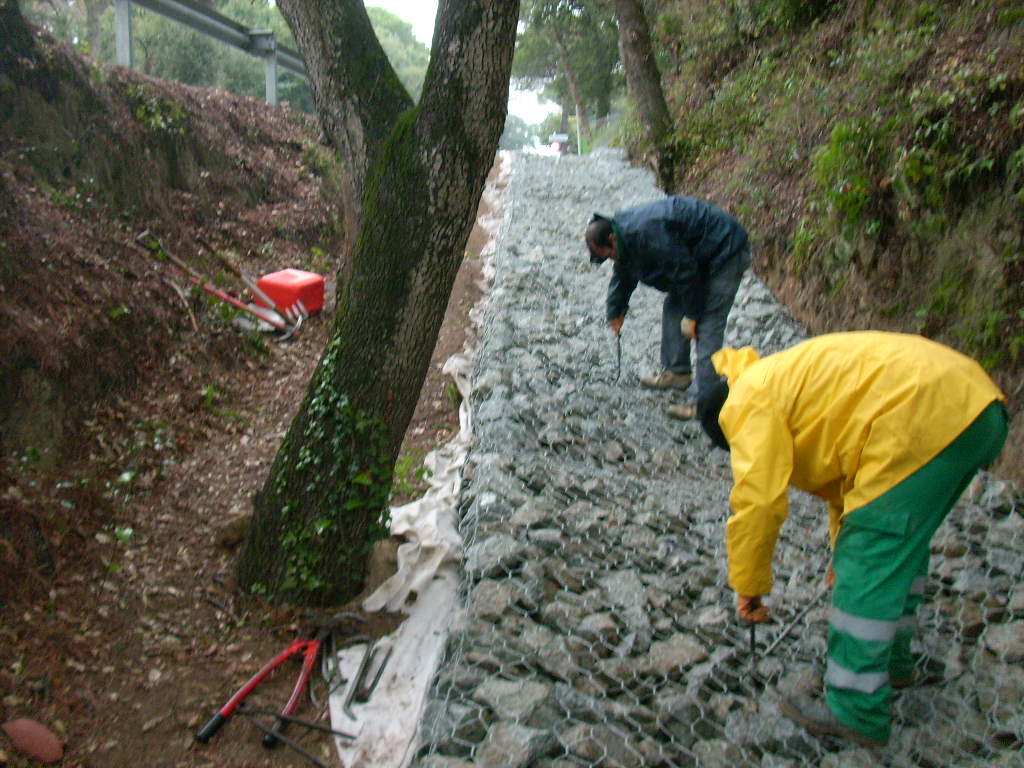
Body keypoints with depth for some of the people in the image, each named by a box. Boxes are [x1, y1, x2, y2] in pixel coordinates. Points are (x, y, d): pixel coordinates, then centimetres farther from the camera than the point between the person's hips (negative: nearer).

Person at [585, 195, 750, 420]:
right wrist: (615, 312, 31)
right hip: (700, 255, 10)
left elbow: (684, 271, -26)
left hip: (725, 251, -10)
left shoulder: (646, 233, -30)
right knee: (673, 308, 16)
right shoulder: (626, 235, 4)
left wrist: (692, 315, -16)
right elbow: (622, 277, 21)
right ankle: (677, 371, 29)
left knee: (707, 328, -12)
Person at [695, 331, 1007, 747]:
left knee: (869, 562, -3)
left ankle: (858, 713, 7)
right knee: (902, 542, 24)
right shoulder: (785, 379, 29)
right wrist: (845, 548, 45)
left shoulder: (748, 402, 0)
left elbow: (757, 501, -7)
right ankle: (893, 660, 41)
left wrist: (748, 586, 6)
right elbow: (841, 477, 37)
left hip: (927, 418, -11)